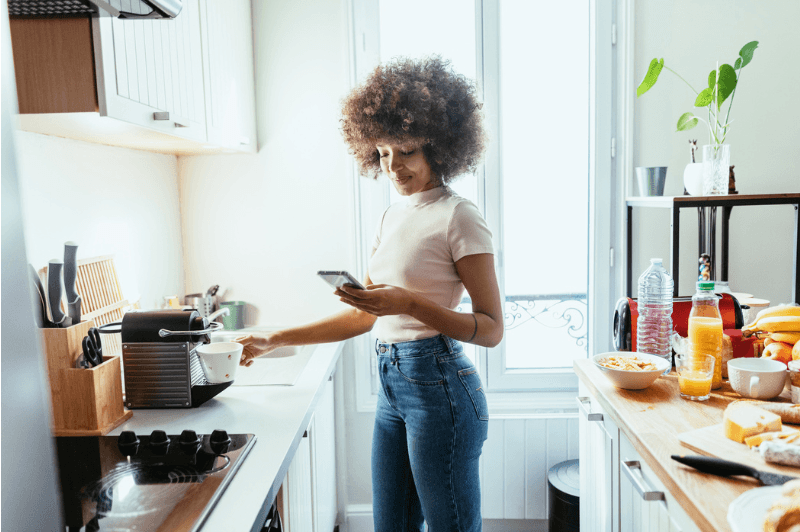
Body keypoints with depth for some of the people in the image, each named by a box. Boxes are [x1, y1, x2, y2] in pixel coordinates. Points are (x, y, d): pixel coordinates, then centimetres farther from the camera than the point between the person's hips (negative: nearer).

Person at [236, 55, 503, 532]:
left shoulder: (459, 218, -10)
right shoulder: (394, 216, 13)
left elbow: (491, 329, -12)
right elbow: (365, 315, 14)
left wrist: (410, 303, -24)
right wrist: (274, 341, 11)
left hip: (439, 385, -8)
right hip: (393, 385, 8)